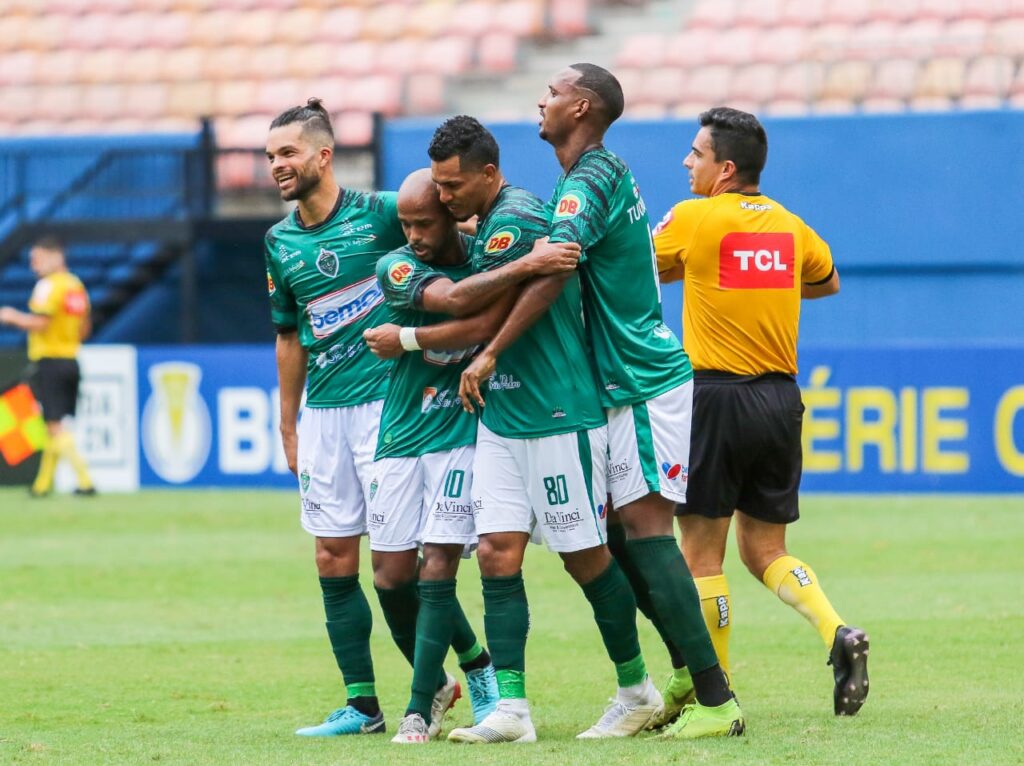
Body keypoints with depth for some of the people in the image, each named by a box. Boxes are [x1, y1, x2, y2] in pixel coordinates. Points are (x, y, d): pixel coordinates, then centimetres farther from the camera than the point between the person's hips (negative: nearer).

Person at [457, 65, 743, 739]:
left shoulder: (588, 182, -15)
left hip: (644, 382, -10)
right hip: (631, 380, 10)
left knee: (645, 532, -11)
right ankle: (691, 674, 15)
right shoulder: (609, 175, 16)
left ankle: (717, 702, -13)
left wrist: (490, 353, -27)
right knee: (621, 535, 11)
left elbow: (553, 272, -28)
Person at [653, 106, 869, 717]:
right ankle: (838, 632, -9)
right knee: (764, 548, 14)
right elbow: (828, 281, 28)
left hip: (718, 397, -6)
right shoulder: (789, 225, 9)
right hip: (781, 397, 6)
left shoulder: (694, 219, -8)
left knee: (702, 552, 2)